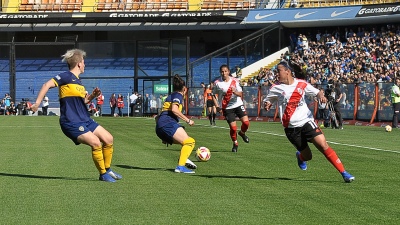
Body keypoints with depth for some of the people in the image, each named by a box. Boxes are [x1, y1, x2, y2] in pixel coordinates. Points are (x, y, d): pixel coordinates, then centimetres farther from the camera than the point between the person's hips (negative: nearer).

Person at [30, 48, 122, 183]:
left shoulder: (78, 81, 17)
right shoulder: (66, 77, -9)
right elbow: (47, 85, -16)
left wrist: (92, 96, 9)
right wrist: (37, 103, -24)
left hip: (85, 120, 9)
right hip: (72, 123, -9)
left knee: (108, 139, 6)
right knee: (95, 142, -21)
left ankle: (107, 169, 22)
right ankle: (103, 174, -5)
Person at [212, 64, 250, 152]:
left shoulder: (235, 81, -4)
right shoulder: (217, 83, -7)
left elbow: (241, 94, -6)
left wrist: (235, 92, -28)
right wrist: (217, 106, -5)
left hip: (238, 104, 1)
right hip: (227, 108, -1)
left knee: (246, 122, -13)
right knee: (233, 127, -8)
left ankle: (242, 133, 22)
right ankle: (235, 143, 17)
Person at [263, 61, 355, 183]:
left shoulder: (301, 84, 1)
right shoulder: (276, 88, 1)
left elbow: (317, 92, 12)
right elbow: (267, 102, 10)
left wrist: (321, 95, -12)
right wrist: (267, 105, -14)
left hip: (306, 121, 0)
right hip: (291, 128, 0)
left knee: (323, 146, -16)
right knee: (307, 156, 3)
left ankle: (344, 173, -12)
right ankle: (300, 156, 41)